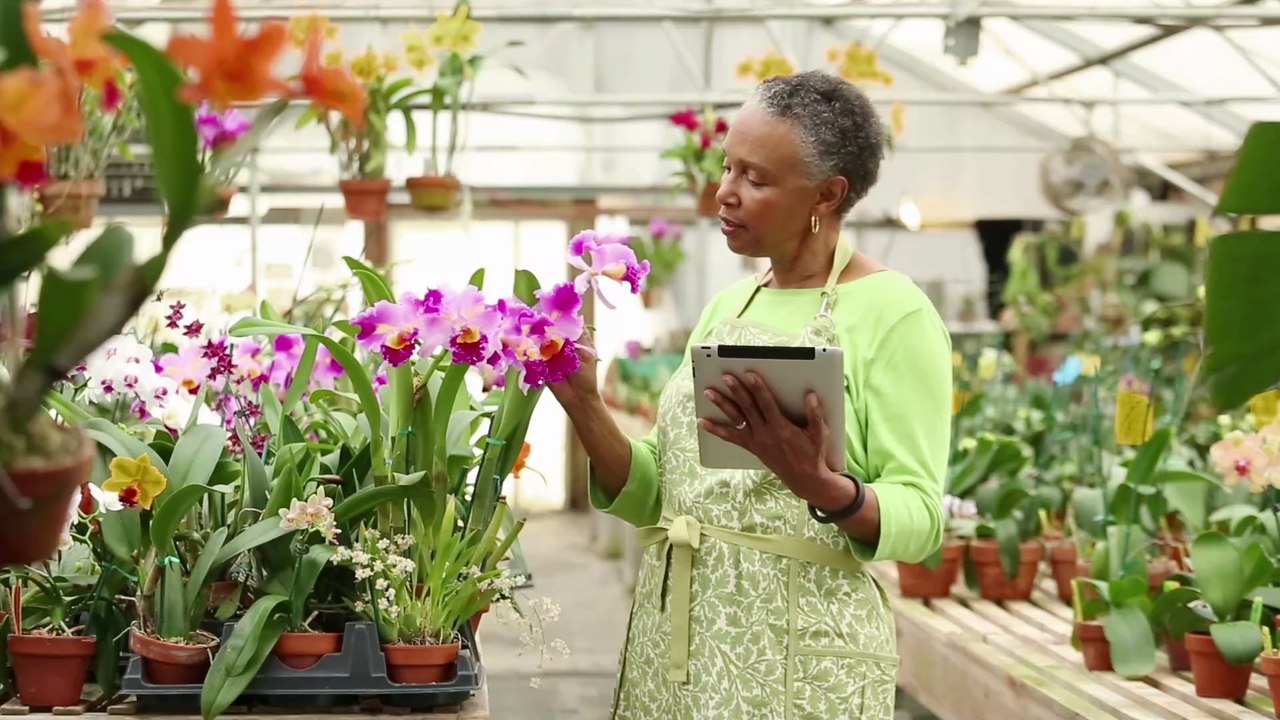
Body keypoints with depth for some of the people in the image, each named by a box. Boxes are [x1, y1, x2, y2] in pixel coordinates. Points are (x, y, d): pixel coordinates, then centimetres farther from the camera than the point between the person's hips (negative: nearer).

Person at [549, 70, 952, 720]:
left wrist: (816, 485, -30)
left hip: (796, 655, -6)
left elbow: (919, 520, -14)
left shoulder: (893, 313, -8)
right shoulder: (725, 307, 11)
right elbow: (654, 498, 8)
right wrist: (583, 407, -7)